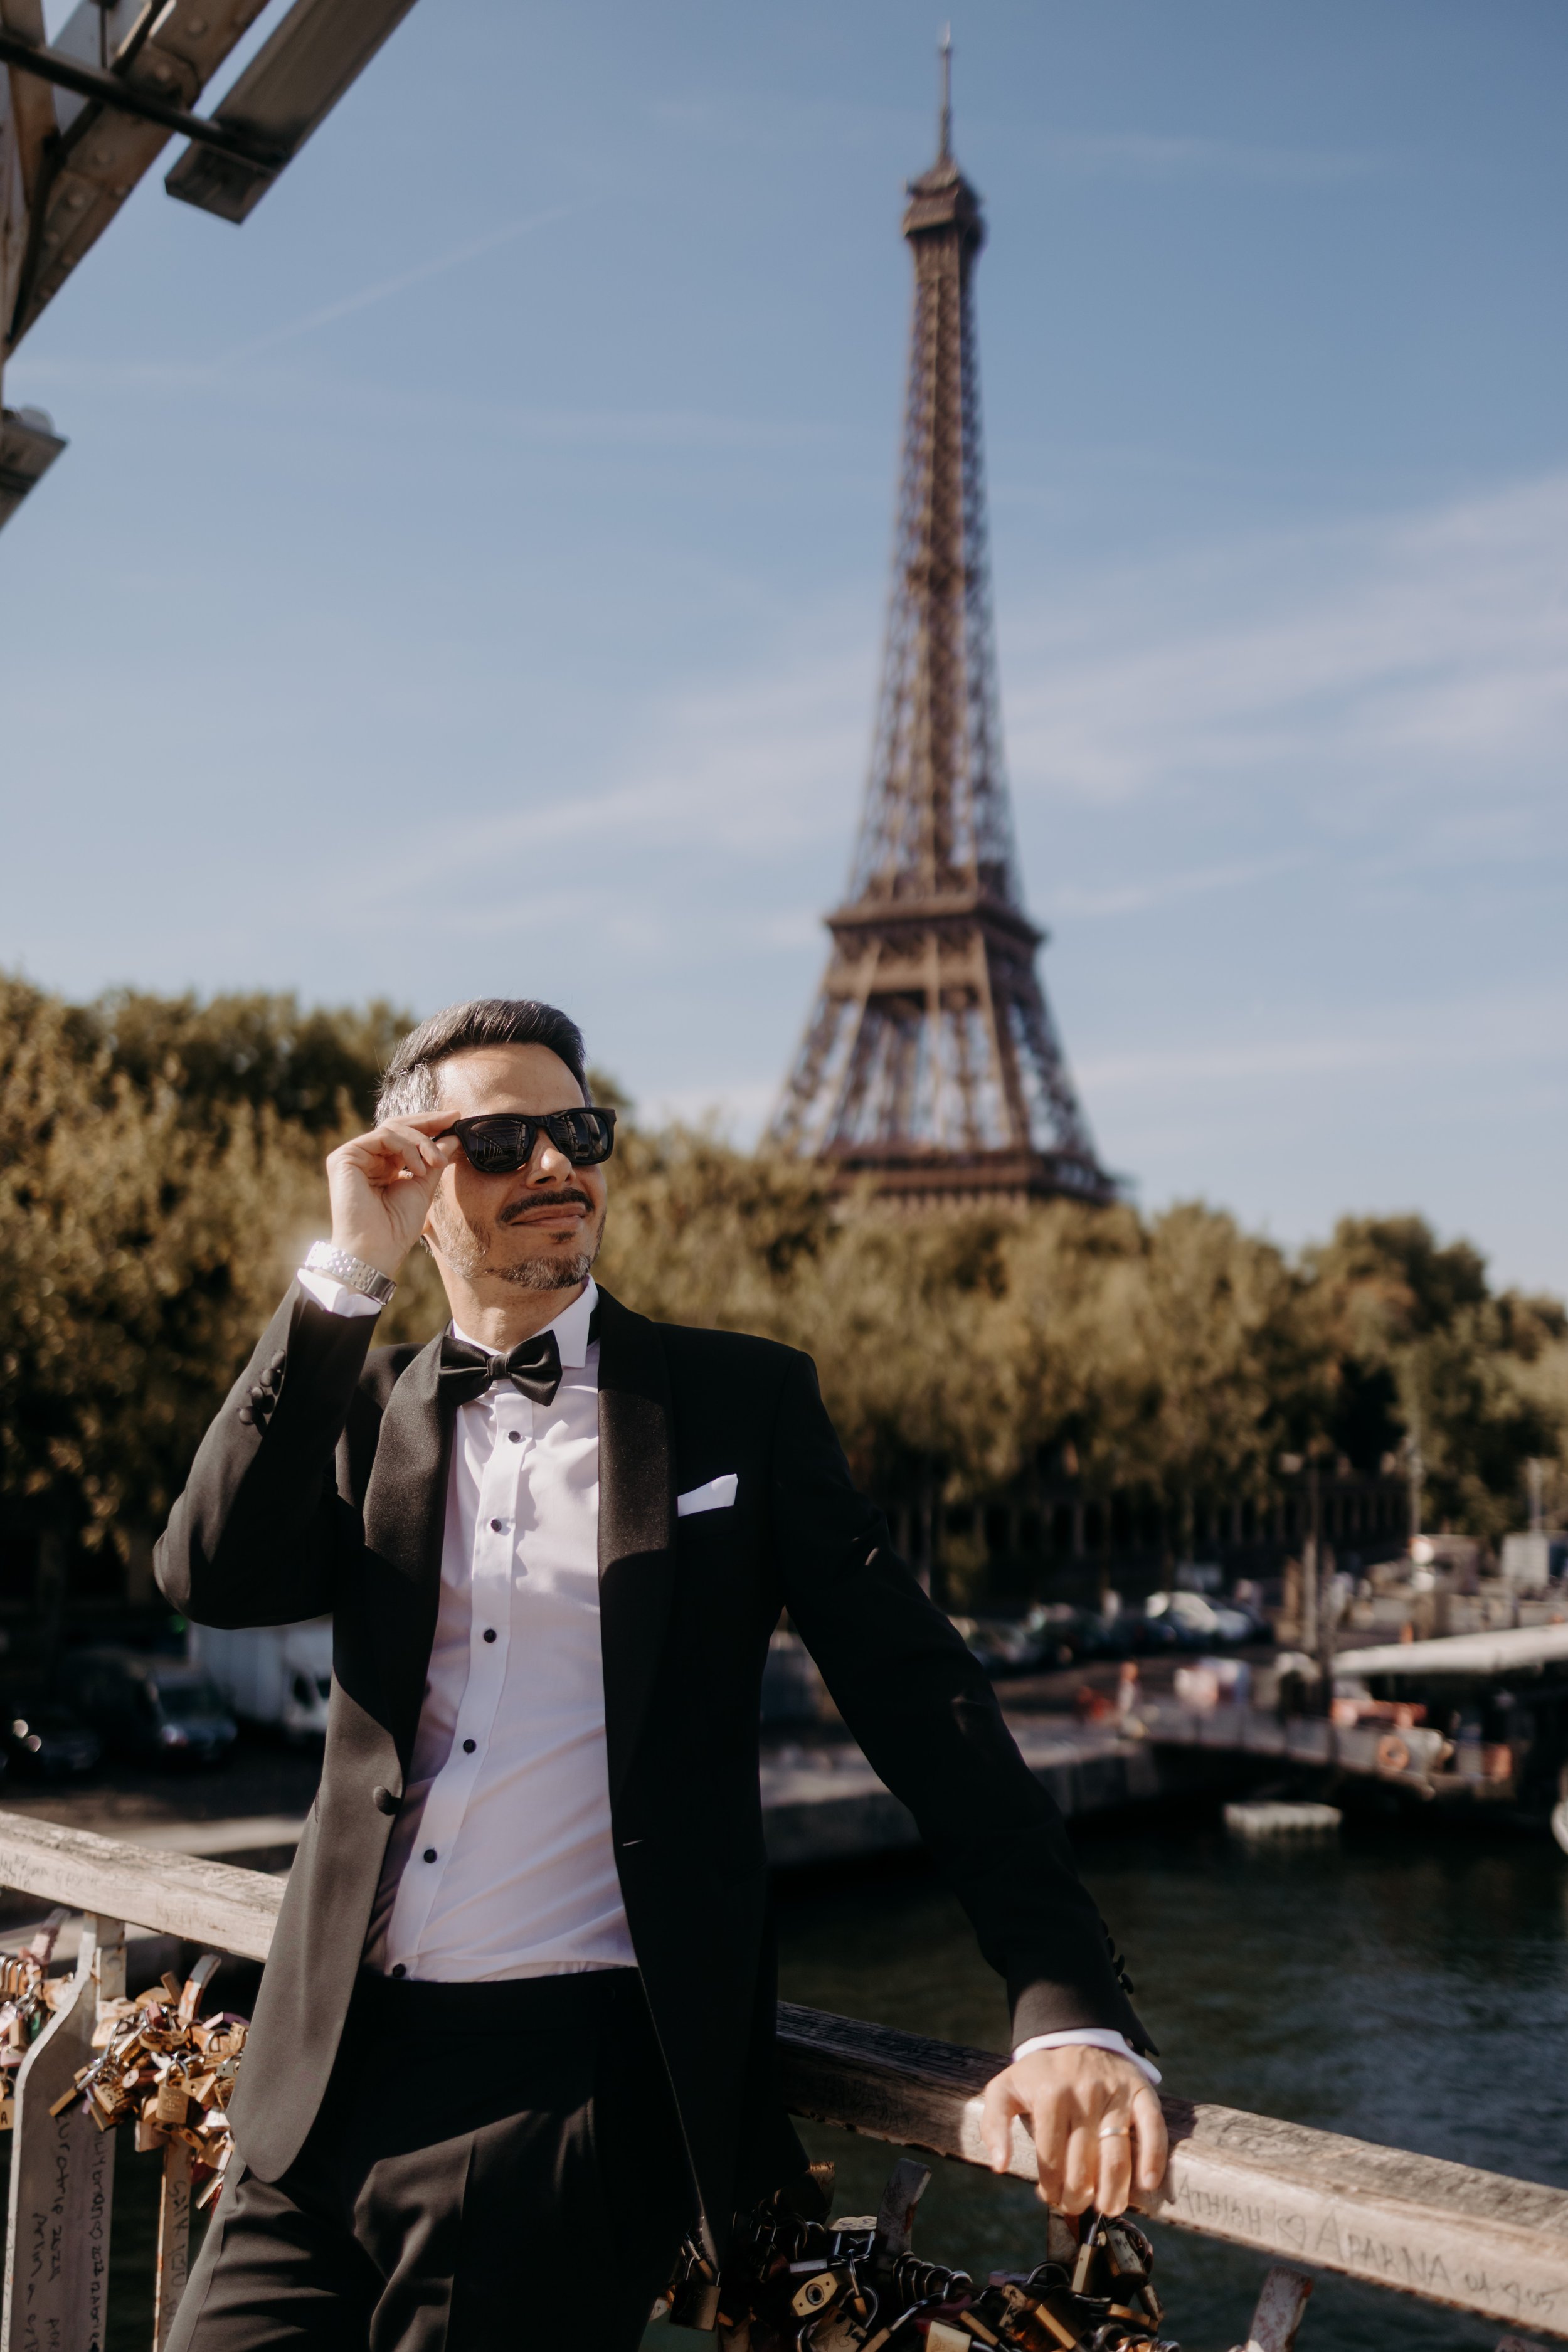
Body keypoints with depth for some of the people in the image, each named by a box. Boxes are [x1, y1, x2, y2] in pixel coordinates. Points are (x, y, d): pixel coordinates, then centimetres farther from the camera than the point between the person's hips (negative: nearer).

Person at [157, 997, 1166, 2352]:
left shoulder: (743, 1401, 3)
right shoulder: (371, 1408, 11)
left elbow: (920, 1698, -3)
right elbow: (212, 1575, -7)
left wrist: (1073, 2010, -14)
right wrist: (348, 1274, -11)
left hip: (578, 2080, -3)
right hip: (324, 2079, 3)